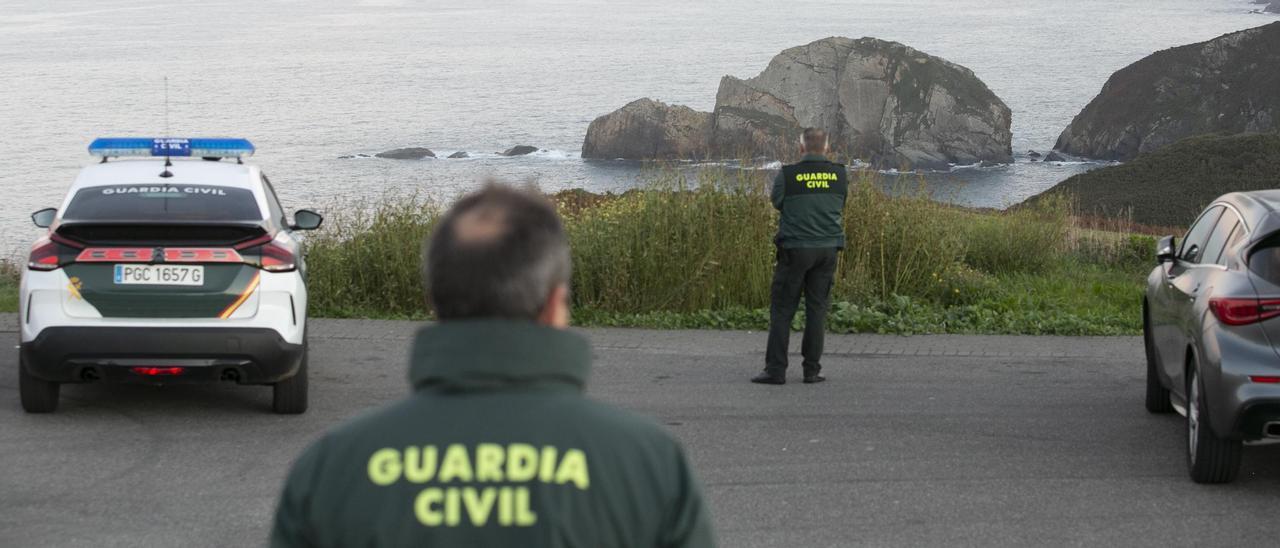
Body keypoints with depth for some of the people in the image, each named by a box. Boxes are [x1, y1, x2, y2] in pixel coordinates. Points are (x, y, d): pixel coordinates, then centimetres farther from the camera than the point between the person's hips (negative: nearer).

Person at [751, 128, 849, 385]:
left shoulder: (787, 174, -8)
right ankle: (812, 369, 7)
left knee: (782, 309, 2)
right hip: (828, 248, 3)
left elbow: (776, 202, 6)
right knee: (817, 309, 8)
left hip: (795, 248, -3)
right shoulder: (840, 174, 1)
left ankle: (775, 370, -2)